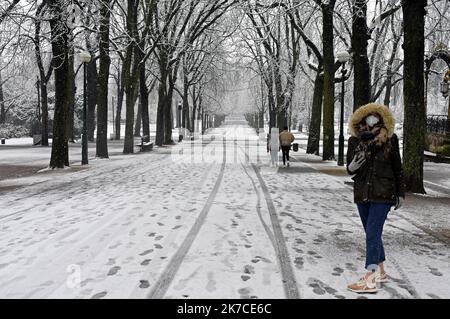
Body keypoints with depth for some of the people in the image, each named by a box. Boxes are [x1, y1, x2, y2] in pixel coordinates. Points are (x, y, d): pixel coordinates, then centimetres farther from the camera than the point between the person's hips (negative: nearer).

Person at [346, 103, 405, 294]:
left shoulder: (390, 139, -6)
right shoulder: (354, 141, -1)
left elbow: (397, 168, 3)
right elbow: (350, 170, 5)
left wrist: (400, 193, 6)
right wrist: (353, 166, -19)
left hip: (383, 194, -4)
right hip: (362, 193, 4)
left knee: (372, 234, -10)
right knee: (373, 234, 14)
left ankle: (370, 280, -7)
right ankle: (381, 272, 30)